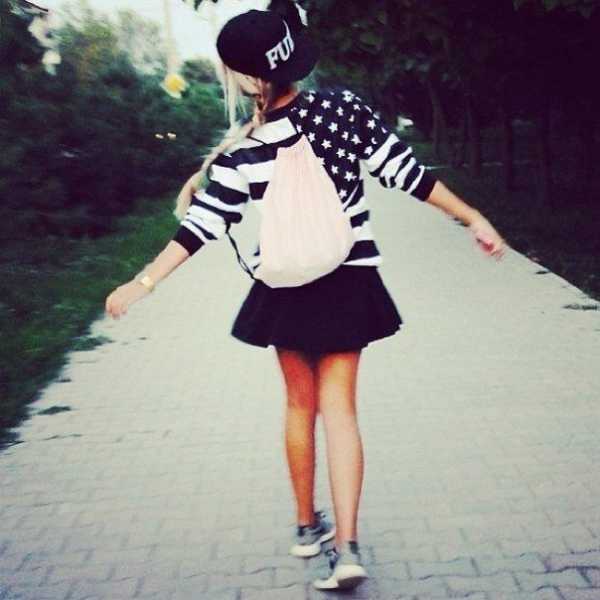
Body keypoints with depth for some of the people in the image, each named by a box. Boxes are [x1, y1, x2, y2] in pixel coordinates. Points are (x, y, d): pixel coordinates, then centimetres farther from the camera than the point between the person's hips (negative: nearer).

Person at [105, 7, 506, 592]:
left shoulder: (240, 150, -11)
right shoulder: (346, 107, -11)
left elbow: (201, 225, -10)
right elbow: (406, 172, -8)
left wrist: (143, 282, -1)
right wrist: (473, 218, 1)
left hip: (284, 289, 0)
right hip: (347, 284, 0)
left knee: (300, 402, 16)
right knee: (338, 406, 4)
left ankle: (307, 525, 29)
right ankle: (346, 546, -5)